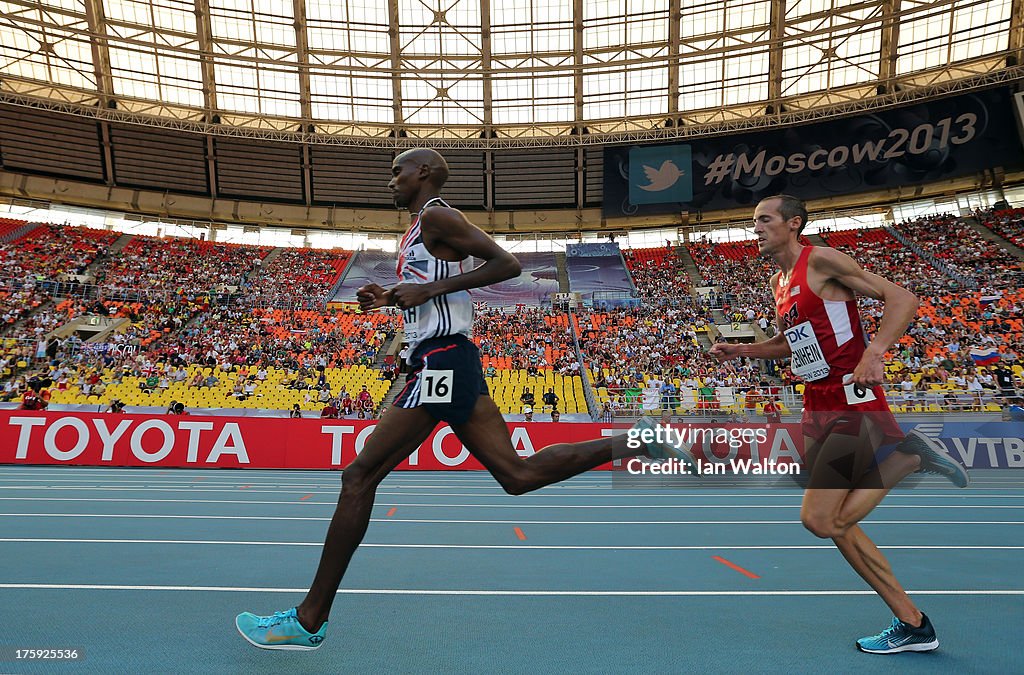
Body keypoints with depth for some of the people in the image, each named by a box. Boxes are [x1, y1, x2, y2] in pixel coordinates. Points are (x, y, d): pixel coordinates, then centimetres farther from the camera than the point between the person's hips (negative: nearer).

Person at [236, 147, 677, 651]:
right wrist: (393, 298, 19)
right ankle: (636, 442, 8)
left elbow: (507, 264, -13)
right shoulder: (423, 229, 25)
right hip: (448, 363, 10)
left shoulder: (436, 216, -4)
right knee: (518, 475, 7)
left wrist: (431, 288, -16)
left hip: (439, 363, -10)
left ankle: (309, 621, 3)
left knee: (360, 475, -6)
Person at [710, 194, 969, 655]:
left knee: (819, 520, -13)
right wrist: (739, 351, 17)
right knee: (836, 525, 9)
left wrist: (873, 353, -28)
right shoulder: (778, 283, 15)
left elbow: (902, 298, -14)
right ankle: (912, 625, 22)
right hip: (817, 409, 9)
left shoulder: (821, 260, -10)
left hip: (854, 403, -9)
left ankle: (908, 455, 2)